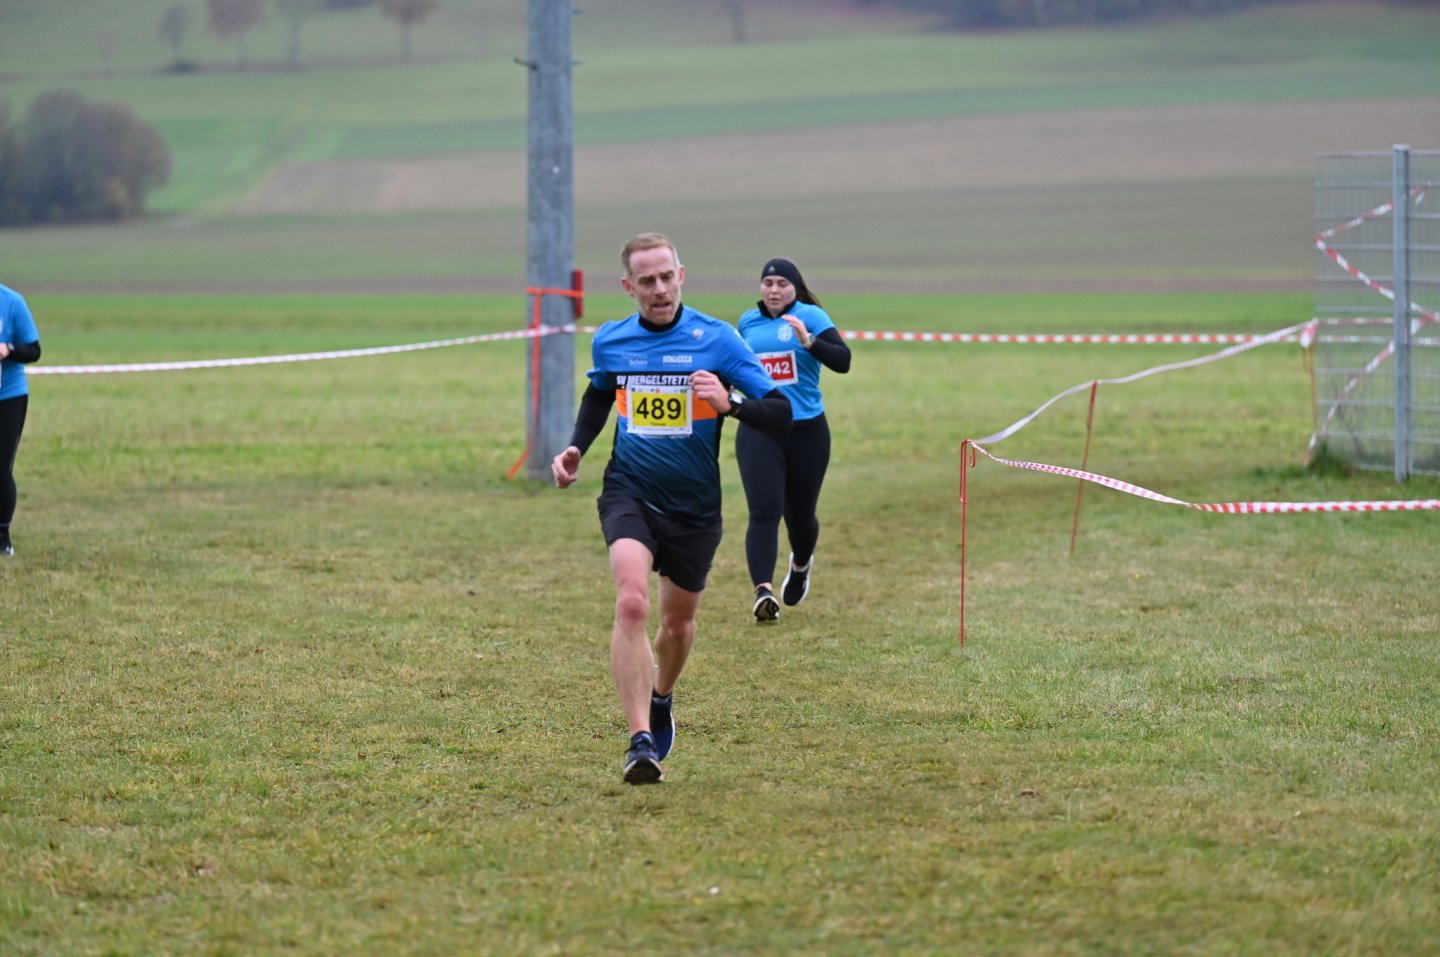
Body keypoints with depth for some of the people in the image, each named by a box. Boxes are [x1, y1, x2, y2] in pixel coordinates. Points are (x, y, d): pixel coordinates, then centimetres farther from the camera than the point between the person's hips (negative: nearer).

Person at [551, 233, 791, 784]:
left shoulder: (716, 339, -10)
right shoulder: (609, 341, 0)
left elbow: (780, 415, -12)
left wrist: (730, 402, -30)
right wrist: (575, 448, 9)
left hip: (694, 505, 0)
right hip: (629, 492, 0)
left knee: (678, 622, 16)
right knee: (631, 602, -25)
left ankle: (660, 700, 50)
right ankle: (641, 741, -28)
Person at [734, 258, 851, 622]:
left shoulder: (811, 317, -6)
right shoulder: (748, 322, 7)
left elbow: (842, 361, -19)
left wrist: (809, 341, -31)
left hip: (806, 431, -1)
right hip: (758, 432, 1)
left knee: (799, 514, 13)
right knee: (764, 511, -16)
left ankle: (801, 565, 46)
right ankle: (763, 591, -25)